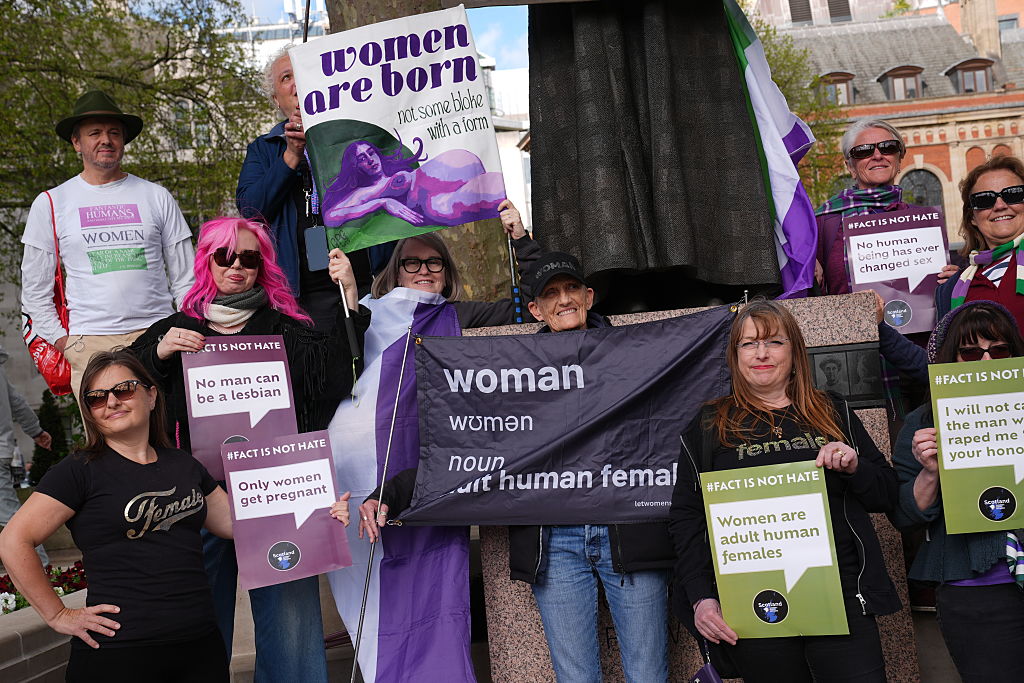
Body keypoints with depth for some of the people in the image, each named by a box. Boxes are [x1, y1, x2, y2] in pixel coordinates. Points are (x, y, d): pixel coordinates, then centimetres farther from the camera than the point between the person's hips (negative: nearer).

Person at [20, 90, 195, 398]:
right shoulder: (50, 204, 10)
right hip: (90, 343, 0)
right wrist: (61, 340, 3)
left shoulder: (156, 197, 11)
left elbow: (185, 279, 11)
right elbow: (35, 291, 12)